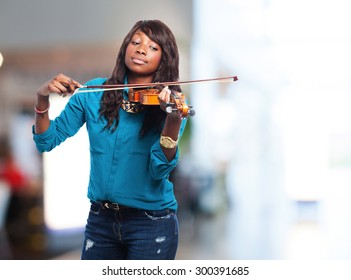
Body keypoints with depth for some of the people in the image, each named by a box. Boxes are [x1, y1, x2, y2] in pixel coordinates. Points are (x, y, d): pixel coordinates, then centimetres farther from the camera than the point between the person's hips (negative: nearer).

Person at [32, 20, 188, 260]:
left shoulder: (171, 104, -8)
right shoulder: (94, 92, -1)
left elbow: (159, 170, -18)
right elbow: (47, 141, 2)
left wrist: (173, 120, -33)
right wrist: (43, 98, -15)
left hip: (152, 223, -2)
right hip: (100, 219, 3)